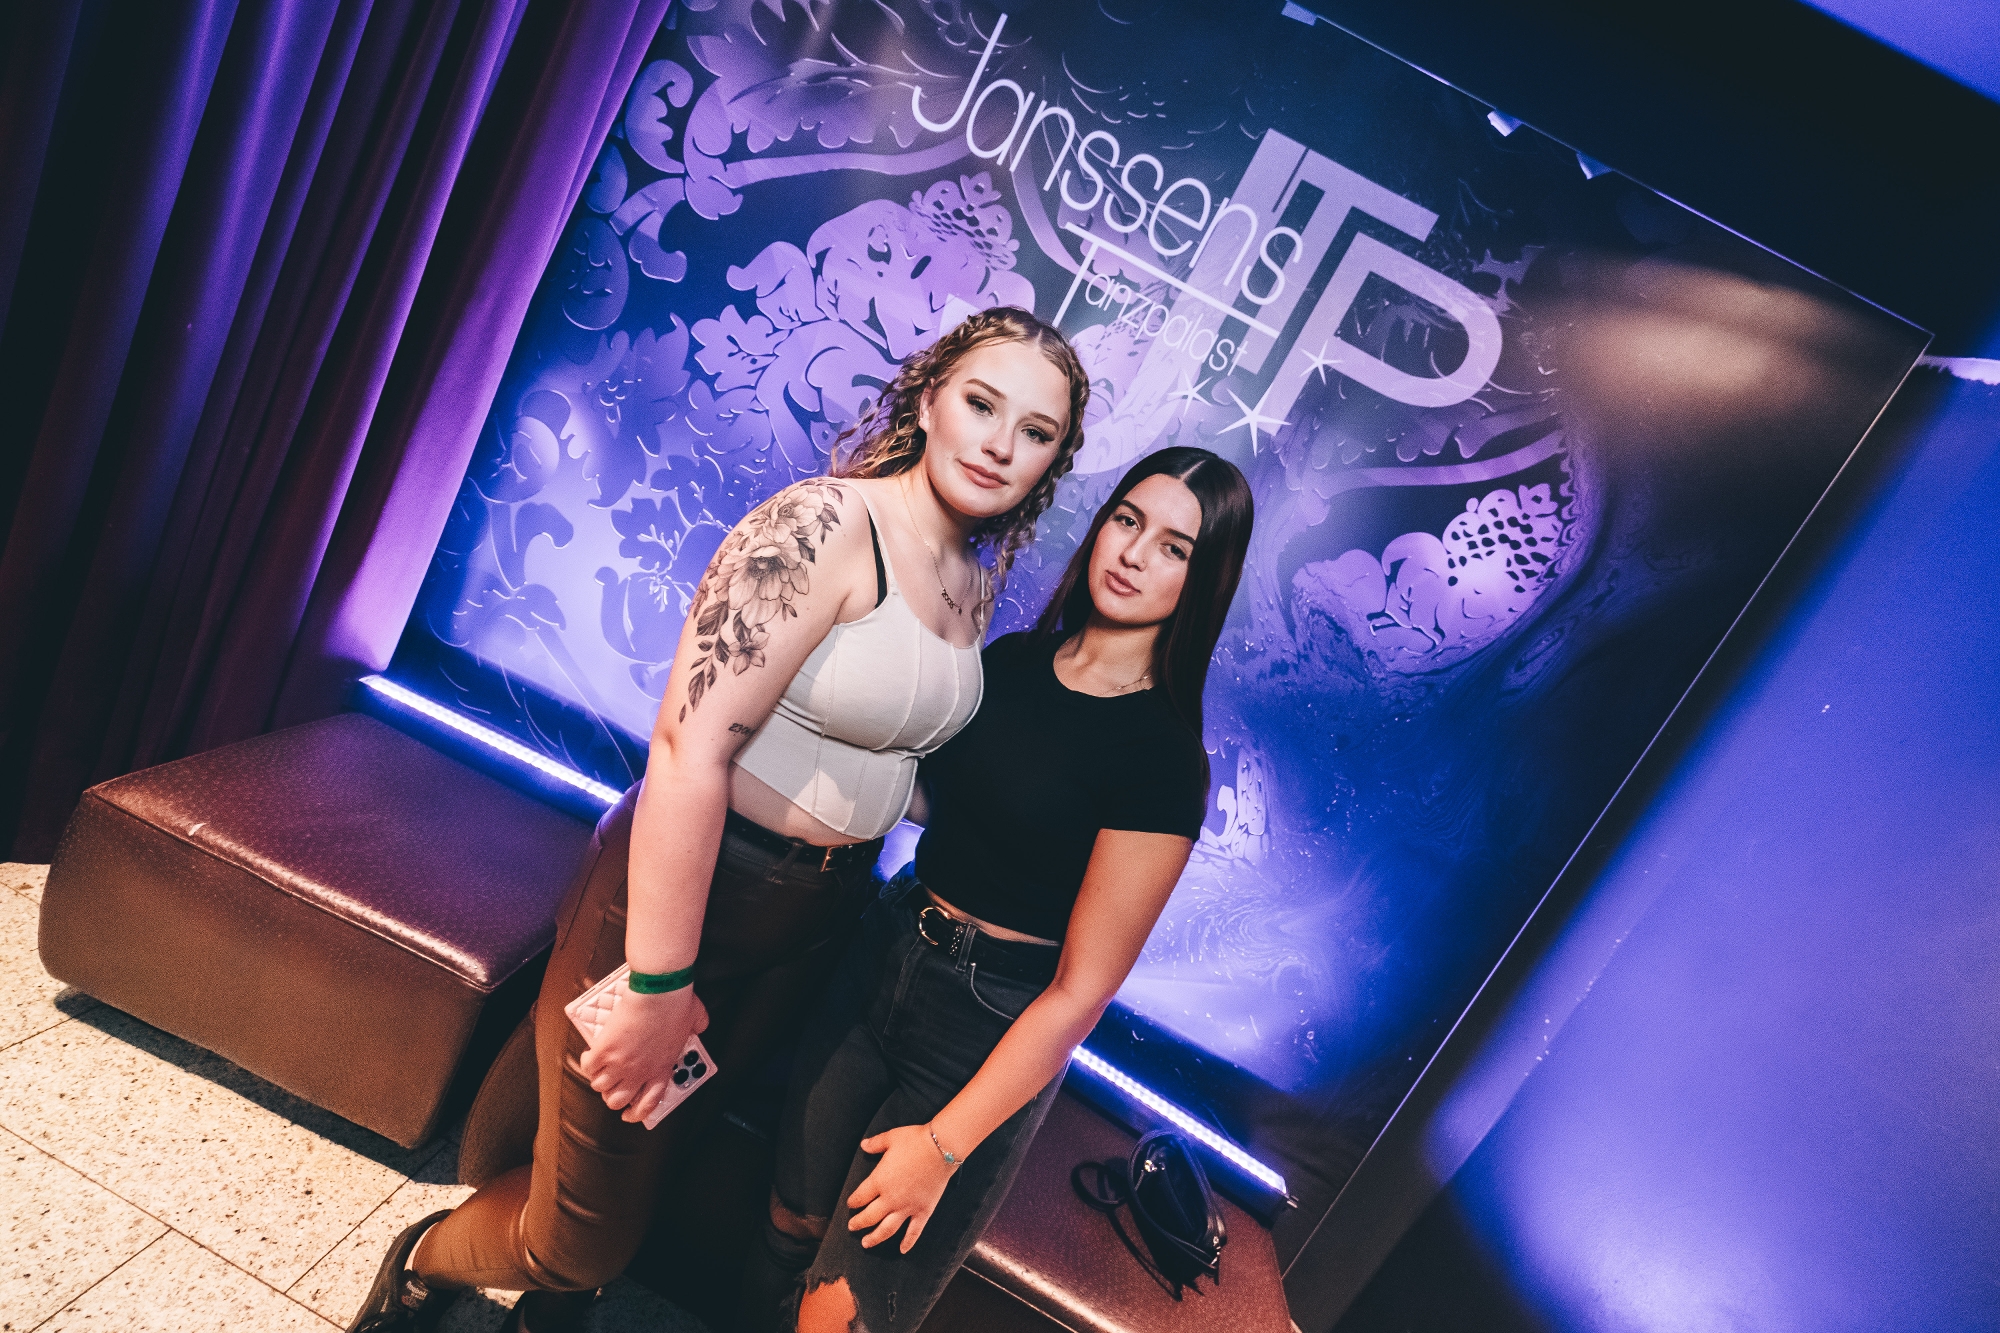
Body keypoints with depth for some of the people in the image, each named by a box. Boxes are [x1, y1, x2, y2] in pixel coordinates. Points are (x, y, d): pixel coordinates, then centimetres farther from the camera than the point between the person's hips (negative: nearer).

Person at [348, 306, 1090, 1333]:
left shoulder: (974, 585, 4)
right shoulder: (823, 525, -21)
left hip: (816, 927, 7)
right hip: (687, 891, -7)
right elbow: (689, 752, -26)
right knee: (580, 1235, 10)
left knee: (661, 1146, 24)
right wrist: (660, 987, -22)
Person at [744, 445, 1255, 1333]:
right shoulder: (1012, 660, -1)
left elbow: (1081, 990, -18)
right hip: (882, 957, 5)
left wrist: (946, 1145, -15)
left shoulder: (1164, 760, -19)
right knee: (788, 1230, 16)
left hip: (993, 1036, -5)